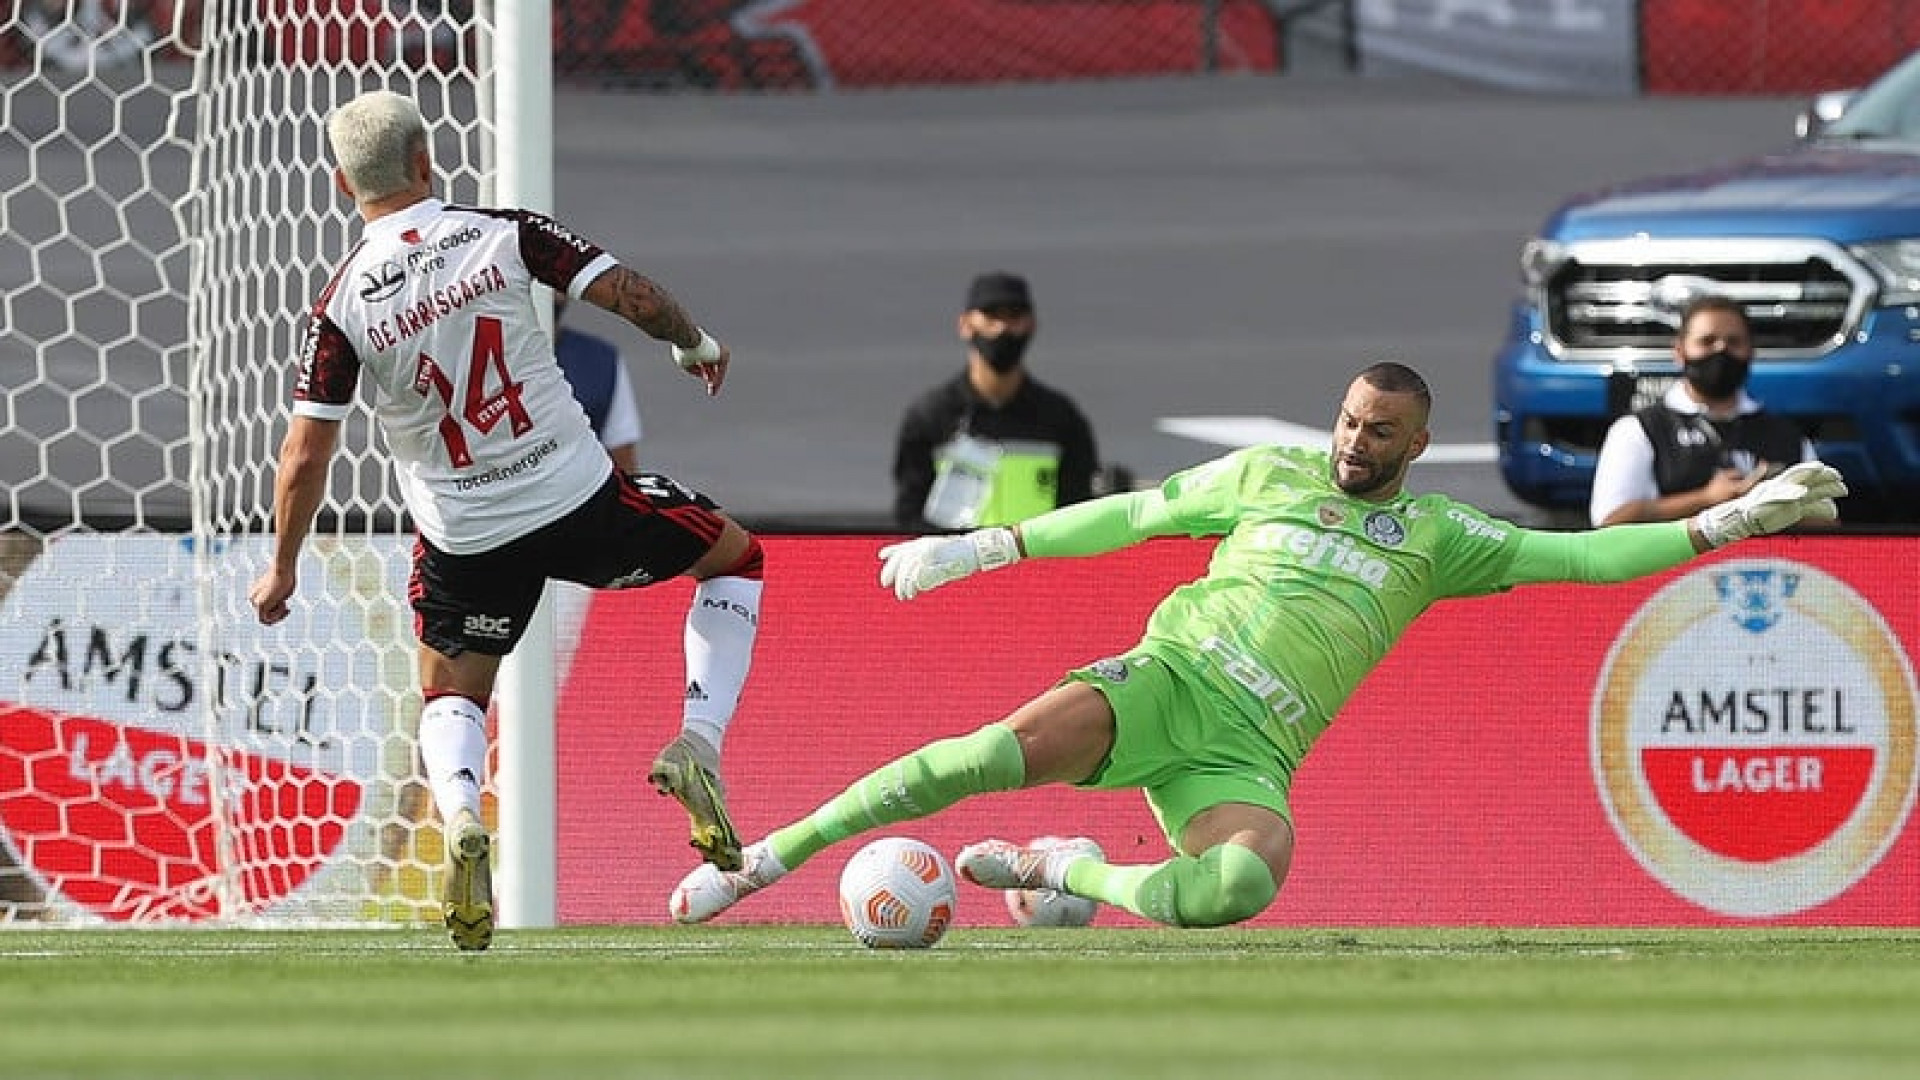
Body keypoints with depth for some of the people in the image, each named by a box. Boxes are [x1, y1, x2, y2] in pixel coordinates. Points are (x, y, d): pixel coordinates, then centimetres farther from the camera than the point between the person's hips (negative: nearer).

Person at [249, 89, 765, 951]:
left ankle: (460, 815, -11)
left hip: (463, 539, 1)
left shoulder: (341, 305, -7)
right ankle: (698, 744, 4)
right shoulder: (503, 234, -8)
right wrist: (695, 345, 10)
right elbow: (633, 297, -12)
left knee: (451, 696, 23)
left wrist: (281, 570, 6)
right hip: (578, 495, -1)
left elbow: (305, 457, -8)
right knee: (734, 555, 22)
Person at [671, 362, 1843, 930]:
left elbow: (1574, 554, 8)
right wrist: (982, 547, 15)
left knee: (1244, 884, -34)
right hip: (1162, 682, -1)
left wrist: (1725, 523, -1)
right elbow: (1132, 515, 17)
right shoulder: (1268, 475, 12)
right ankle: (765, 859, -22)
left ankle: (1067, 874, -5)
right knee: (997, 751, -30)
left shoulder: (1437, 538, 12)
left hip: (1246, 755, 1)